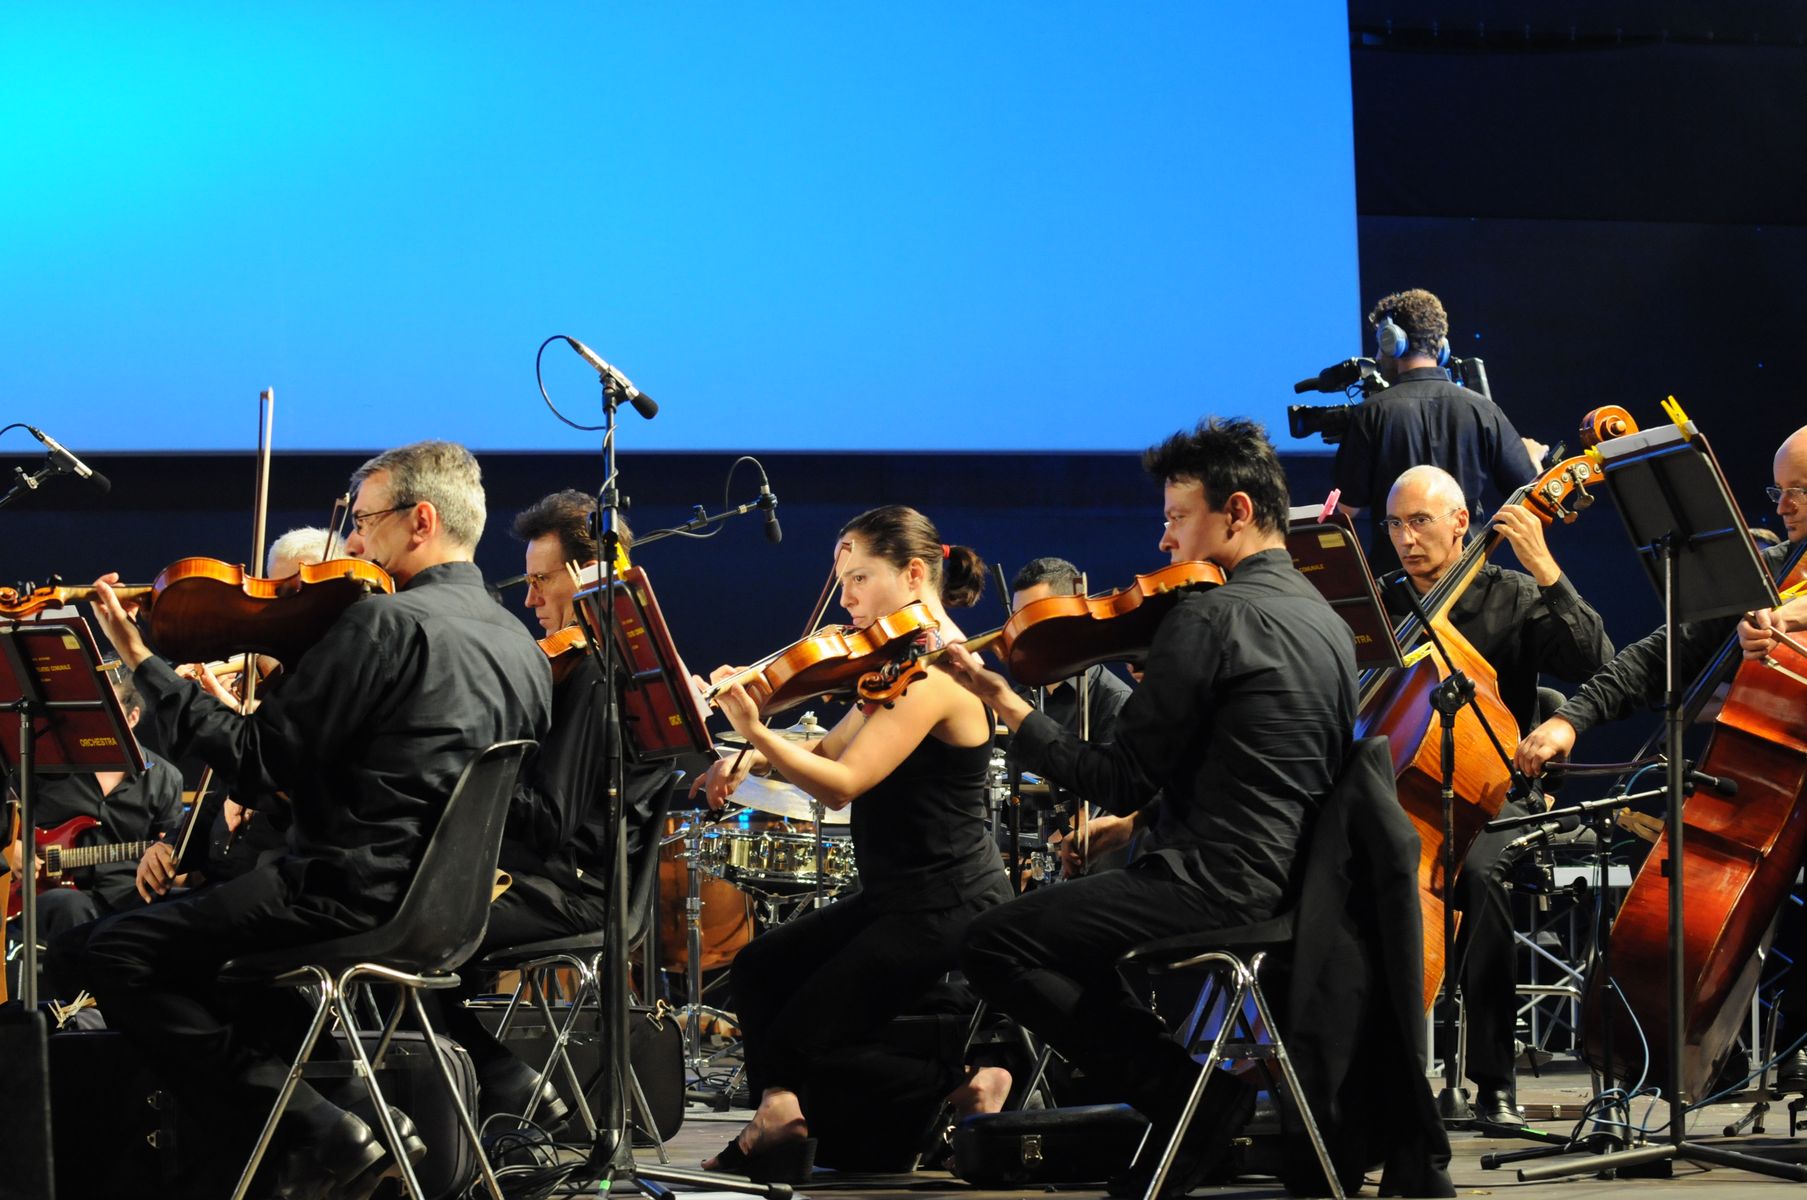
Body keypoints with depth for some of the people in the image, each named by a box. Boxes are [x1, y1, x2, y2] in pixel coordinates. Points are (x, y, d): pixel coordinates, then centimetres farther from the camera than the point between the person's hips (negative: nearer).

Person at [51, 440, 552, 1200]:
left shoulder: (386, 622, -16)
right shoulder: (523, 648, 10)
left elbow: (261, 761, -16)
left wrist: (141, 663, -10)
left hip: (354, 896, -9)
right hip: (448, 910, 10)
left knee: (98, 951, -5)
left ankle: (322, 1137, -9)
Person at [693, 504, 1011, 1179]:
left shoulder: (937, 672, -19)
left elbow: (841, 784, -25)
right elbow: (829, 752, 12)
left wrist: (756, 733, -35)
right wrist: (751, 759, -7)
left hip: (947, 911, -10)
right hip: (894, 898, 10)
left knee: (808, 1036, -8)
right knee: (761, 967, 4)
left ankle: (963, 1087, 3)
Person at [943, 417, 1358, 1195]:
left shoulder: (1208, 617, -14)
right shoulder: (1325, 621, 14)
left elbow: (1121, 783, -13)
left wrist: (1008, 707, -7)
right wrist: (1135, 822, 22)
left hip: (1220, 884, -10)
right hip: (1287, 884, 10)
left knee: (995, 945, -6)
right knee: (1066, 938, 27)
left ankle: (1192, 1092, -7)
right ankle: (1204, 1092, 15)